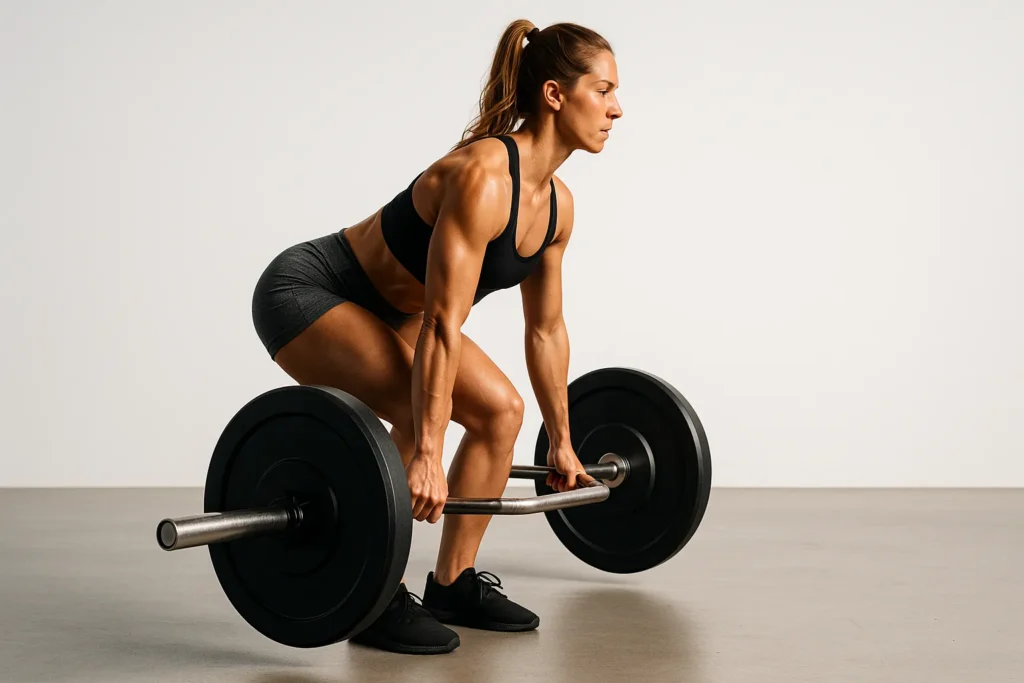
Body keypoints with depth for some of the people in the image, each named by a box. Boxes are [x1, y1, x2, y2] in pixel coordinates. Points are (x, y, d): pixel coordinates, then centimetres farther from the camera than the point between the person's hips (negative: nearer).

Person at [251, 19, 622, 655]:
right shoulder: (483, 178, -30)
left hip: (381, 308, 9)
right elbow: (443, 323, -33)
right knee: (419, 414, -27)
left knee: (501, 408, -1)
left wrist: (562, 443, 10)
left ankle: (454, 584, 11)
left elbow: (547, 328, 6)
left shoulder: (556, 203, -3)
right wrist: (427, 455, -34)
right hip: (304, 292, -9)